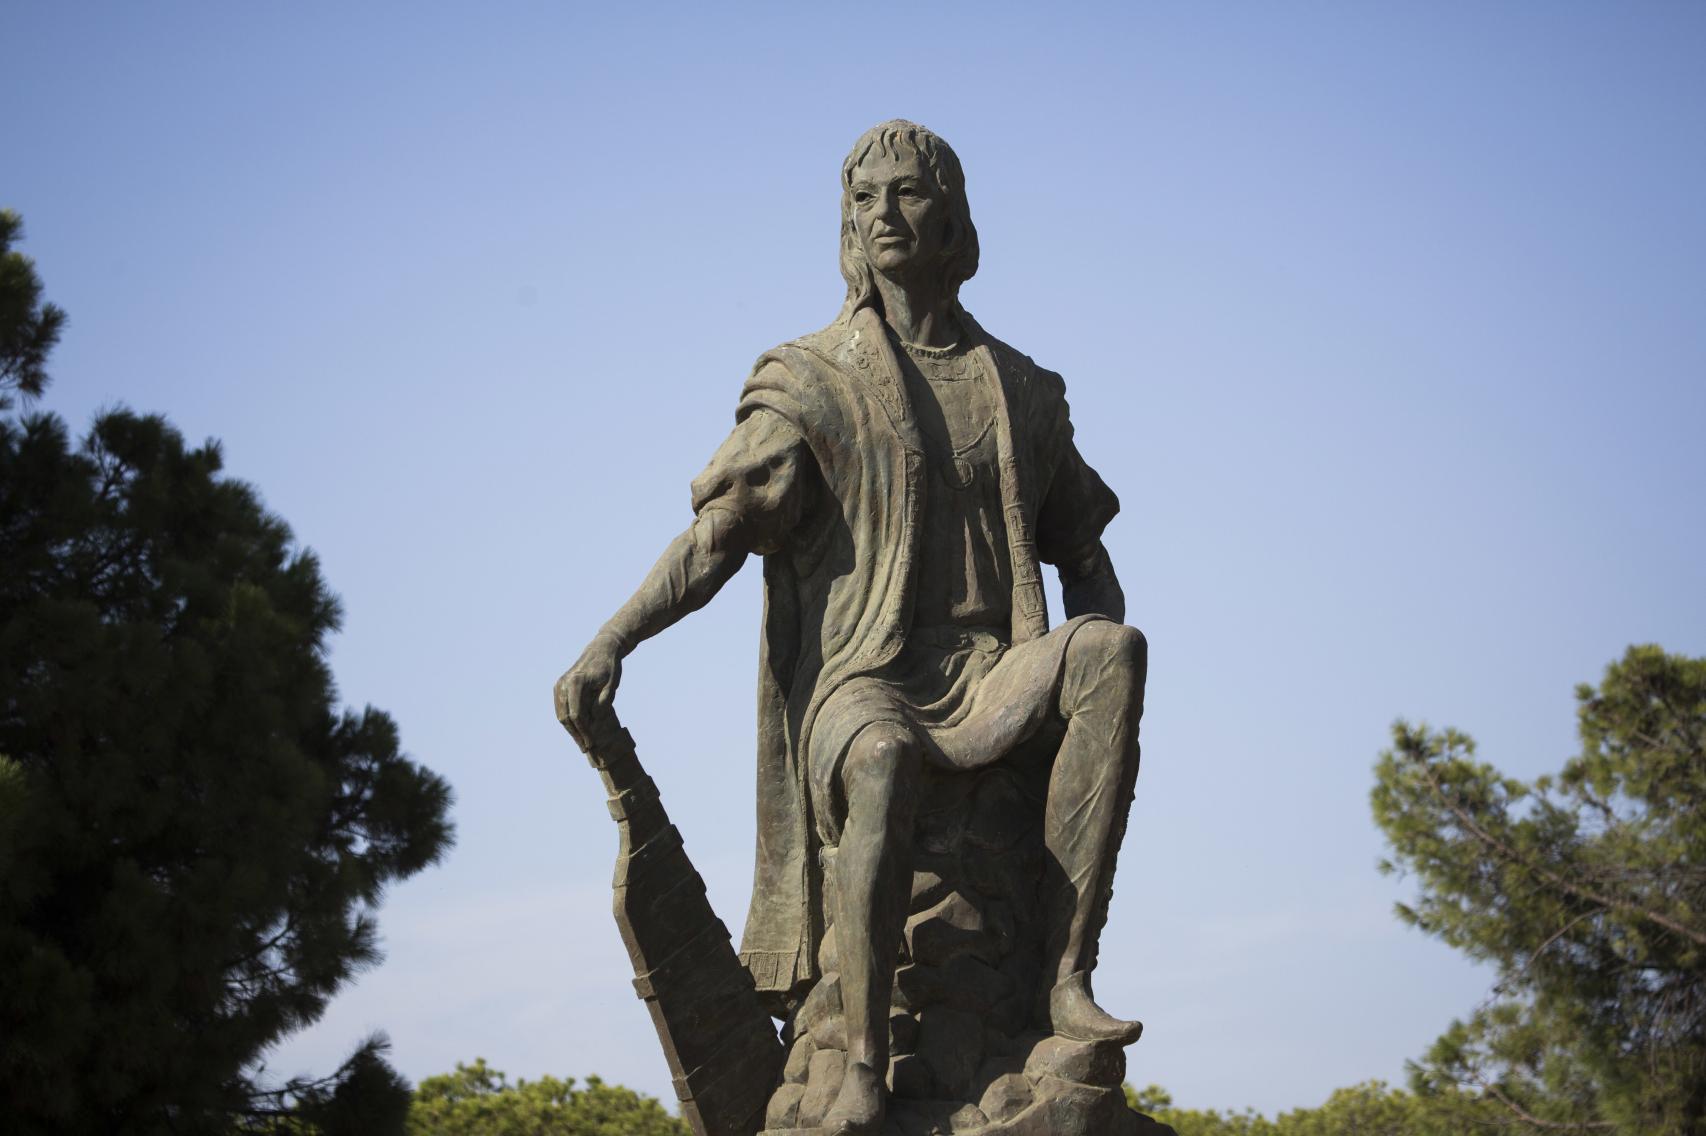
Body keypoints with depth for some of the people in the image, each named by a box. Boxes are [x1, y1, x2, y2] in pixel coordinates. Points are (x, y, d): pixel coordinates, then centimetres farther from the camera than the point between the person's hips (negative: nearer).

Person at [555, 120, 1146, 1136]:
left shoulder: (1020, 392, 18)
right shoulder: (809, 384, 8)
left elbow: (1085, 556, 23)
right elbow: (714, 539, -2)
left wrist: (1100, 643, 0)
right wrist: (608, 644, -18)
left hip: (988, 686, 3)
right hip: (863, 687, -3)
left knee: (1112, 652, -31)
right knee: (882, 762, -41)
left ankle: (1067, 979, -31)